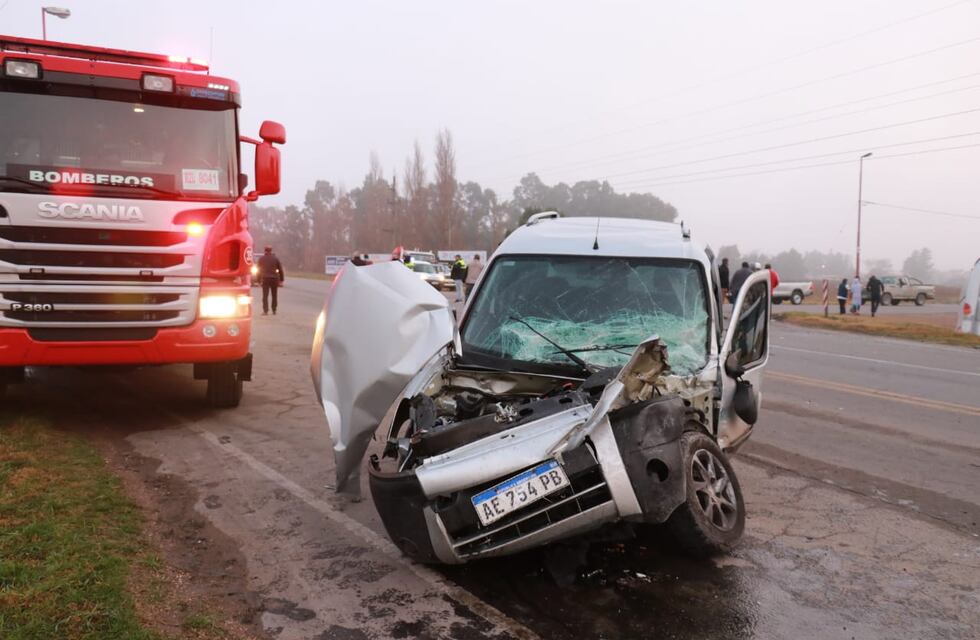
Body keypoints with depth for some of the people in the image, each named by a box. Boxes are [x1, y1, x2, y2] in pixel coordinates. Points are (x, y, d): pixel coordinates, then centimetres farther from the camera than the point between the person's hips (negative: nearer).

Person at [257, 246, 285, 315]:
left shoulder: (261, 258, 5)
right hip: (274, 278, 1)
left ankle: (265, 311, -11)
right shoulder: (275, 258, 5)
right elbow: (280, 270, 3)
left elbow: (259, 270, 6)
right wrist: (281, 279, 8)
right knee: (274, 295, 10)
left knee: (265, 295, -1)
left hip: (265, 279, -1)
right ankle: (274, 311, 13)